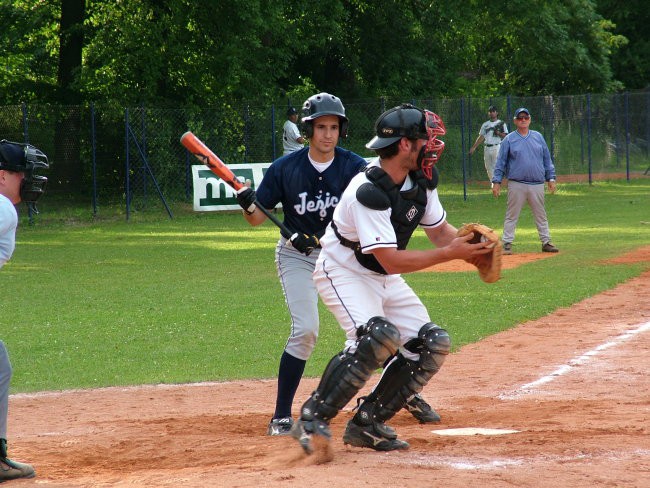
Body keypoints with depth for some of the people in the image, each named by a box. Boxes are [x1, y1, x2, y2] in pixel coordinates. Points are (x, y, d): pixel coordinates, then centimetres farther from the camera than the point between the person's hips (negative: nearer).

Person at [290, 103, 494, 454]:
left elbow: (439, 229, 5)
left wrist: (467, 244, -17)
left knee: (433, 344, -1)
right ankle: (312, 419, -26)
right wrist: (449, 253, -32)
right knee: (379, 334, -33)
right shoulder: (369, 191, -32)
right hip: (344, 272, -9)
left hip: (385, 279, 9)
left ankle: (367, 423, 7)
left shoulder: (420, 179, -6)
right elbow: (390, 260, -33)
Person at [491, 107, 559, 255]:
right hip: (516, 185, -3)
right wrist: (496, 182, -5)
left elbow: (547, 159, 14)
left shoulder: (538, 137, 11)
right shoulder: (509, 140, 2)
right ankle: (507, 244, 2)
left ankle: (546, 242, 14)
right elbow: (501, 162, 1)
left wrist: (551, 178, 9)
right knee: (512, 216, -1)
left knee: (541, 215, 8)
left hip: (537, 185, 3)